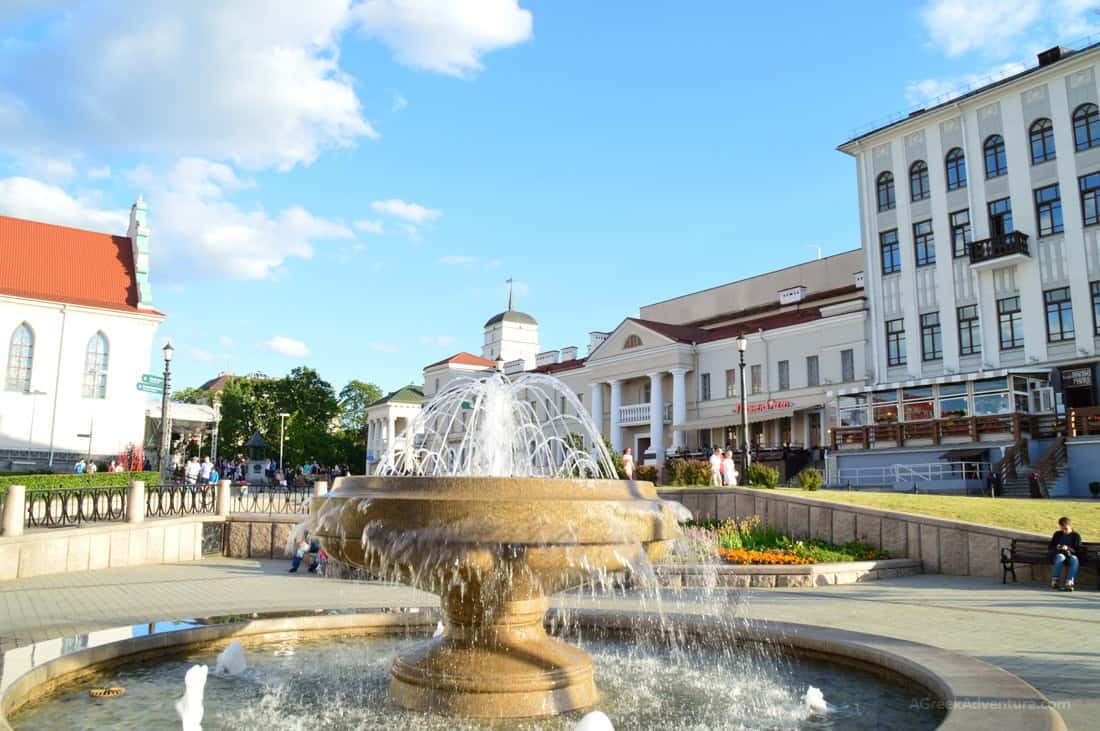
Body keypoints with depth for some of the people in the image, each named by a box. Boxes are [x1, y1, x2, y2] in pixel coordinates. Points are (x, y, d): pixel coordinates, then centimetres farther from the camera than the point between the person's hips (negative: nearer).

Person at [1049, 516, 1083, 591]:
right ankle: (1054, 581, -36)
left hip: (1071, 556, -1)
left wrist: (1068, 549, -18)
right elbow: (1049, 548, 14)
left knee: (1075, 559, -38)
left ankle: (1069, 583, -50)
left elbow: (1078, 551, 0)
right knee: (1061, 557, -38)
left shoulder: (1076, 535, 7)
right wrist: (1056, 548, -8)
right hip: (1057, 555, 1)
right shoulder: (1057, 534, 13)